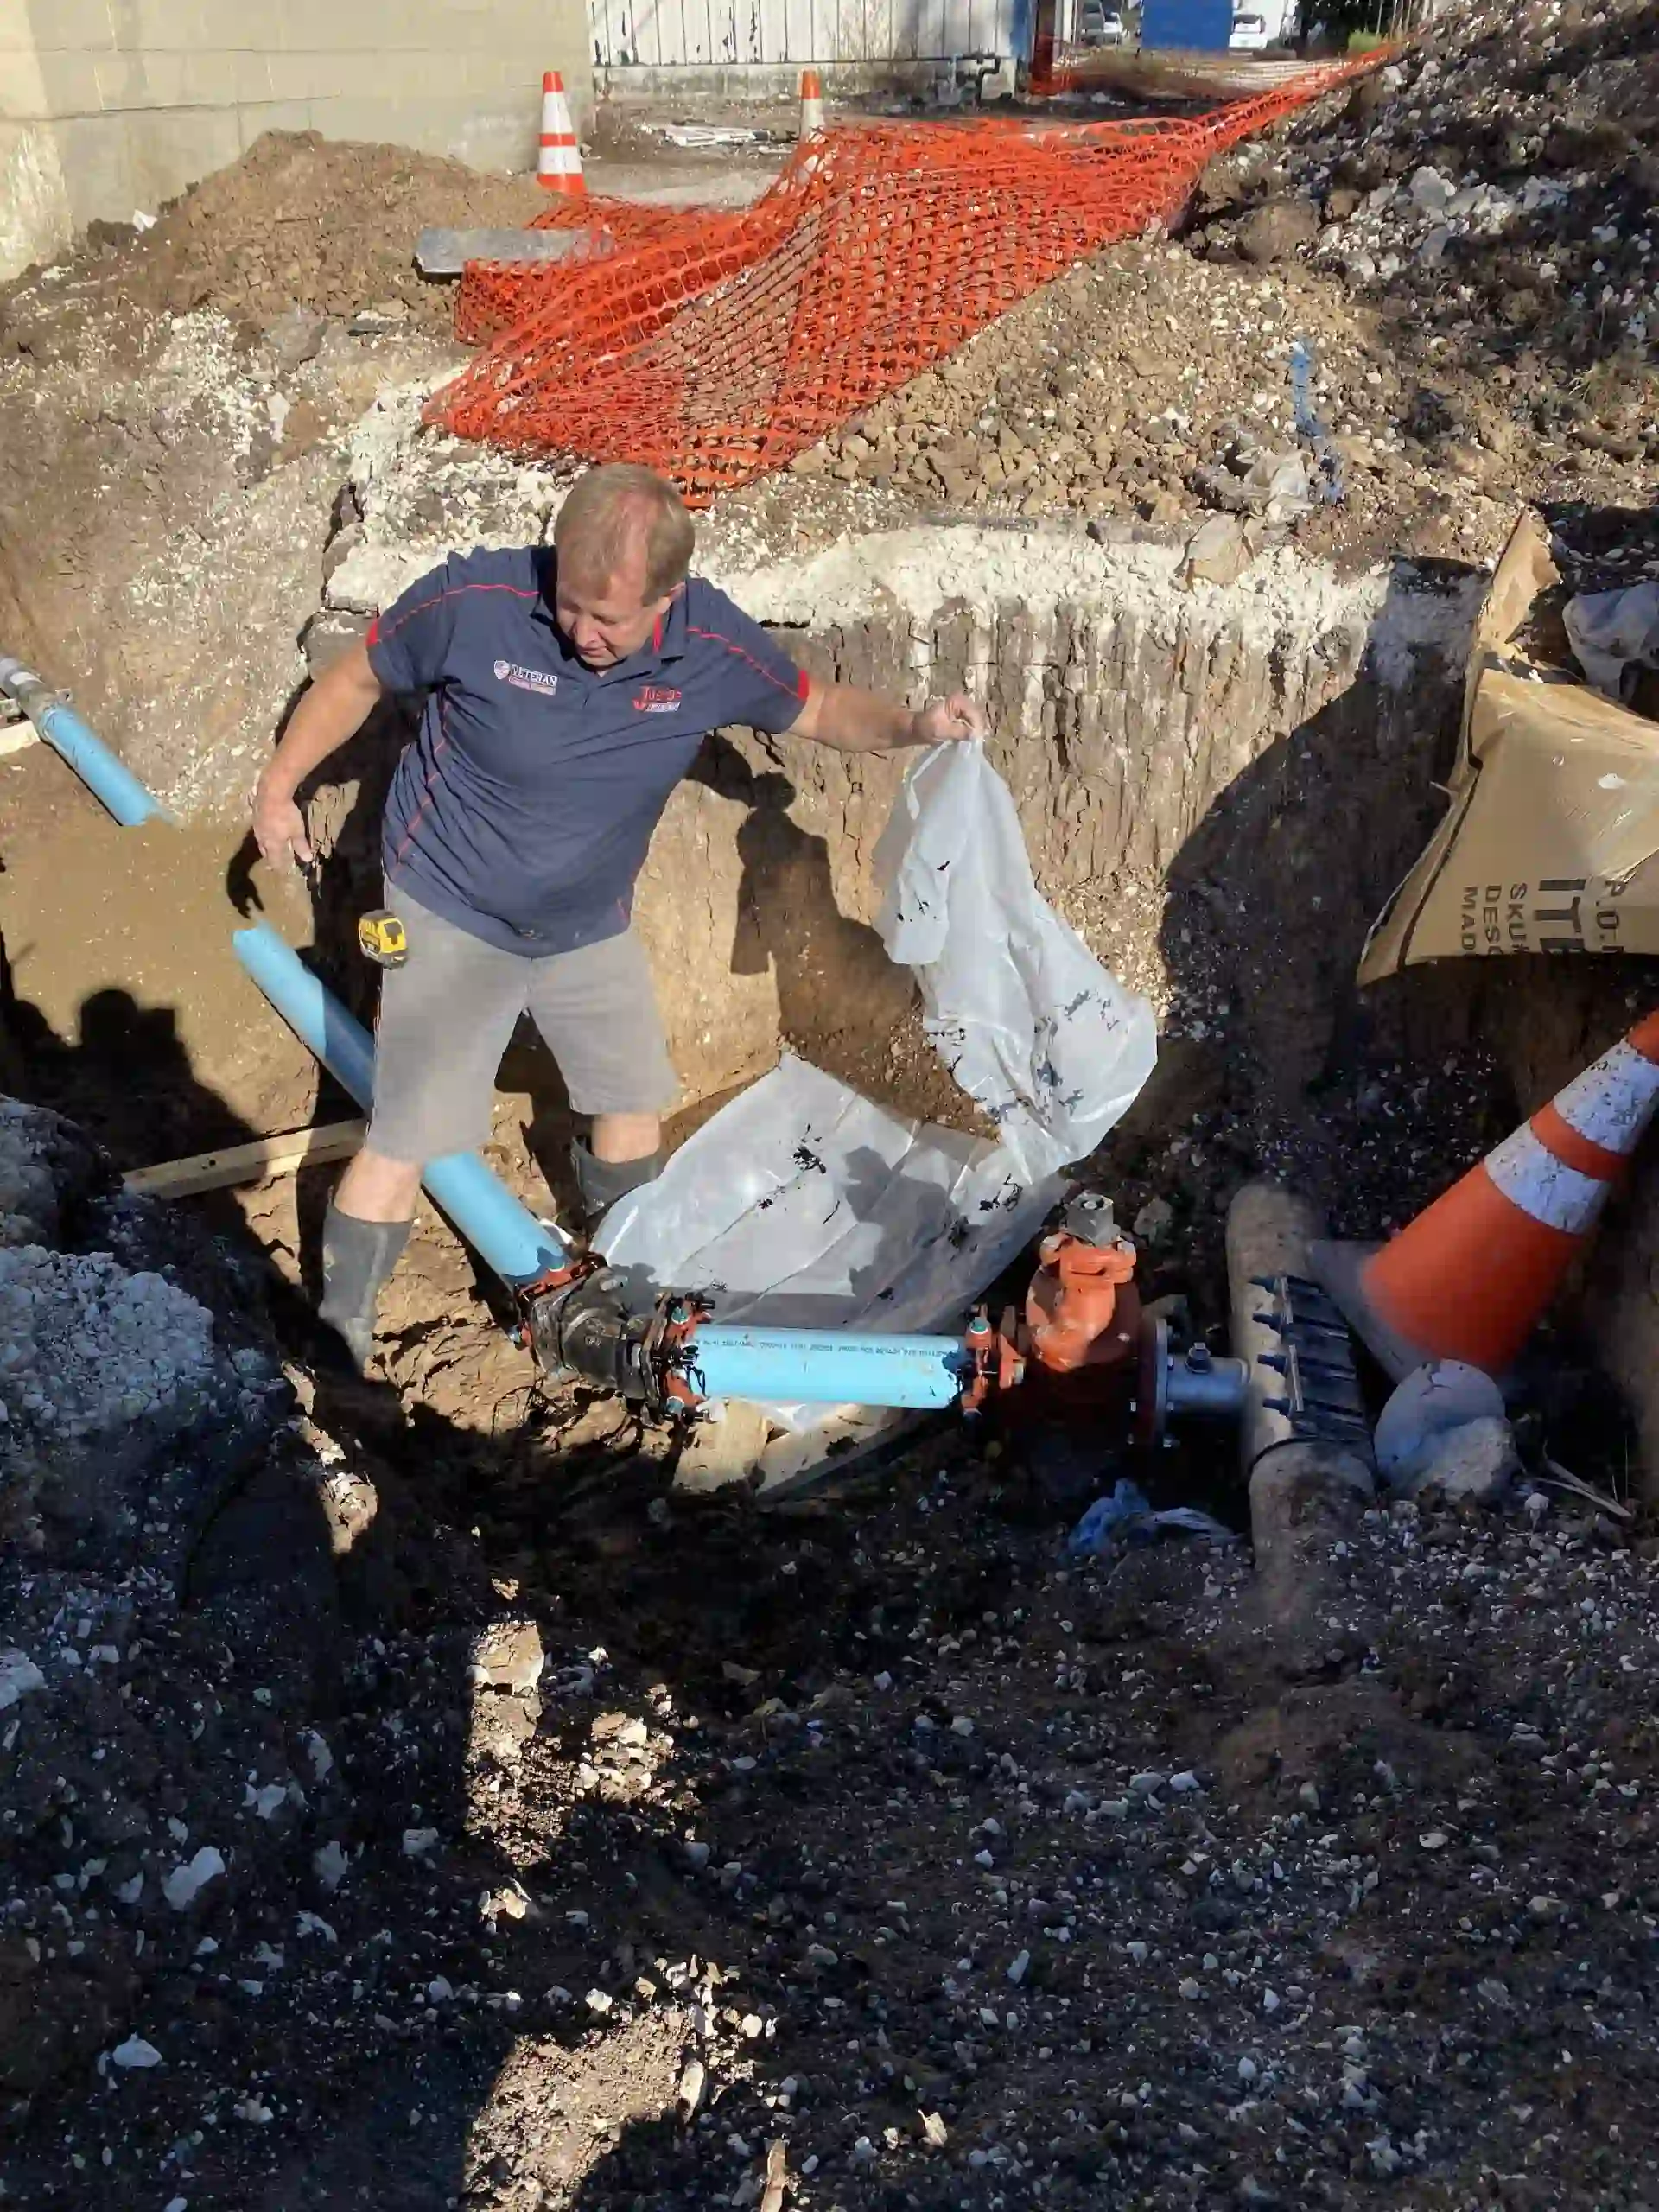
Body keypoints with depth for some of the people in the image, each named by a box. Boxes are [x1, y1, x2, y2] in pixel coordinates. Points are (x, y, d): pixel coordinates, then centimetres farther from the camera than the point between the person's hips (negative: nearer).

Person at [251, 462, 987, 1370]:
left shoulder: (713, 647, -18)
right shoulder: (476, 600, -26)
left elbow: (817, 708, 1)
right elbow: (359, 678, -8)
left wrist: (912, 725, -19)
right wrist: (278, 786, 2)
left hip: (590, 924, 4)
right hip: (451, 913, -4)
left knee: (633, 1095, 18)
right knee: (408, 1140, -6)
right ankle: (338, 1335, 13)